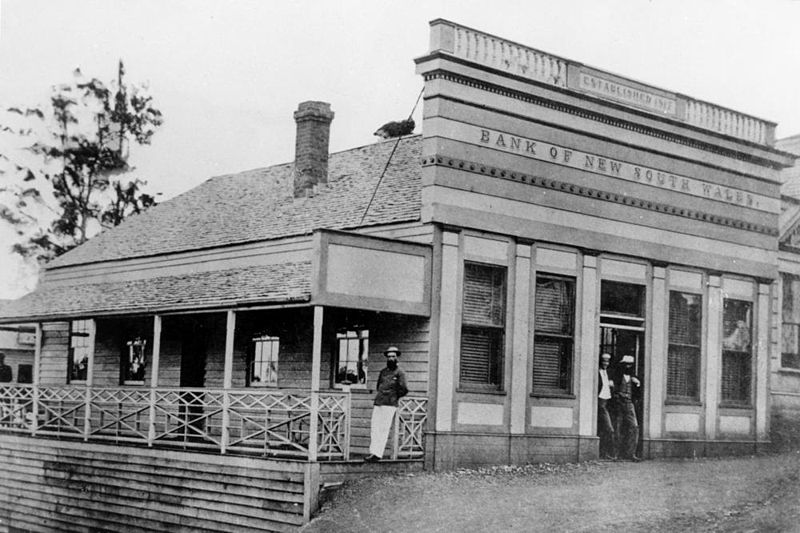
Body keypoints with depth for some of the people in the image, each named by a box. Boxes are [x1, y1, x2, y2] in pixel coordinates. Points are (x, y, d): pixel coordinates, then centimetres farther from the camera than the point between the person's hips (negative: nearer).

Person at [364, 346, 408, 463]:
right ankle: (373, 452, 2)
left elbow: (404, 389, -9)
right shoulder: (383, 372, 18)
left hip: (390, 405, -6)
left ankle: (377, 455, -12)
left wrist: (394, 397, 2)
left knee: (383, 430, -9)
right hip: (377, 404, 6)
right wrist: (377, 395, 13)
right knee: (374, 428, 0)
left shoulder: (399, 373, 0)